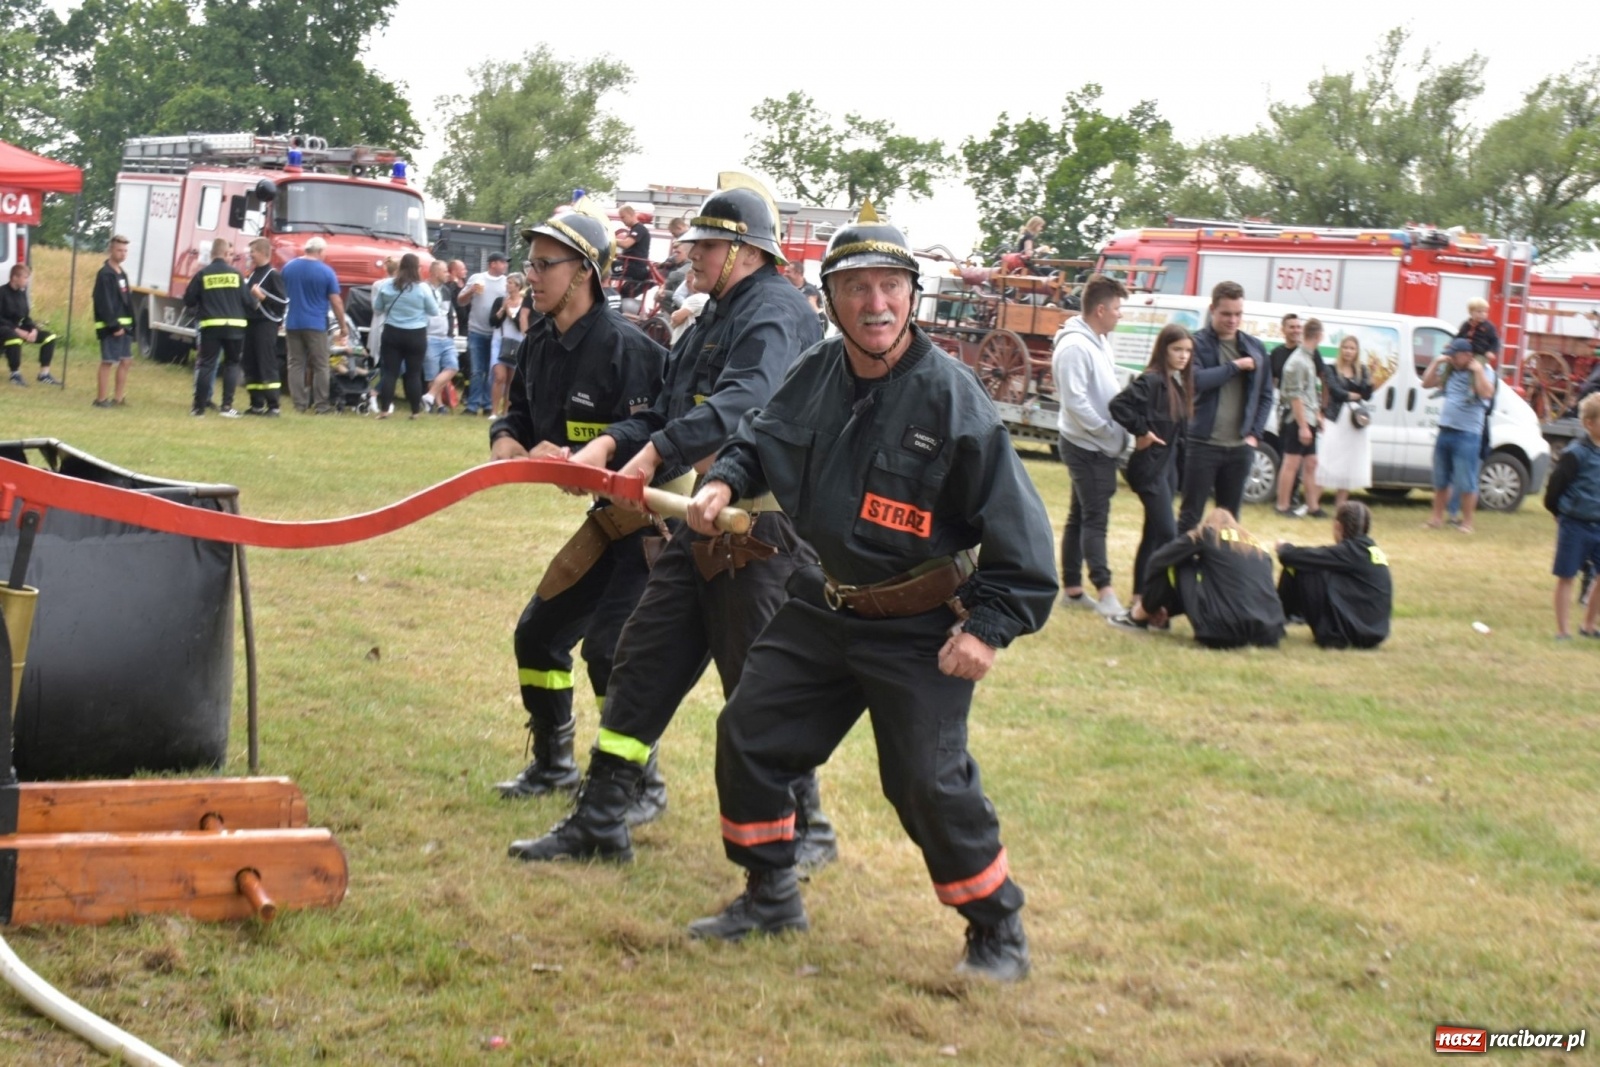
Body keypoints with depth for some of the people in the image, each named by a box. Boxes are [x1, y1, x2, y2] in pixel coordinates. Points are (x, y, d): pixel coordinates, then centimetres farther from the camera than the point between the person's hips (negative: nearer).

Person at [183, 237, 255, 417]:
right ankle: (227, 406, 6)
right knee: (232, 364, 13)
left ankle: (199, 407, 3)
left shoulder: (203, 274, 0)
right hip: (234, 325, 0)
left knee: (206, 364, 5)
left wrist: (199, 309, 23)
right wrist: (256, 302, 24)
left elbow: (188, 301, 3)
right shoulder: (236, 273, 0)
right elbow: (248, 300, 2)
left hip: (211, 325, 0)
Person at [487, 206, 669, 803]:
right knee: (538, 634, 12)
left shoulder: (624, 348, -22)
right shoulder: (541, 344, 4)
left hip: (652, 517, -9)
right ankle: (553, 764, 30)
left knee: (609, 647, -12)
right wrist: (508, 440, -9)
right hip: (609, 516, 9)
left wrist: (572, 459, -29)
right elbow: (519, 413, 13)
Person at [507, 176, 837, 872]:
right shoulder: (710, 323, 19)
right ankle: (599, 822, 17)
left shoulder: (775, 312, -12)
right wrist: (609, 445, -5)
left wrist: (655, 453, -36)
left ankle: (805, 830, 17)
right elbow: (665, 413, 15)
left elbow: (743, 402, -29)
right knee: (642, 665, 10)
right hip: (701, 527, 10)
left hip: (762, 532, -9)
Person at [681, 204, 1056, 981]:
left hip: (922, 631, -6)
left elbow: (1016, 522, -17)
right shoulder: (816, 375, -3)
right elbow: (762, 437, 17)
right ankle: (771, 899, 30)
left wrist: (990, 626, -20)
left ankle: (998, 931, 15)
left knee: (929, 784, -8)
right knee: (749, 735, 10)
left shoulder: (950, 395, -19)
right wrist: (725, 480, -3)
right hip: (824, 607, 7)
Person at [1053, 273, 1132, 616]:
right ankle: (1104, 591, -10)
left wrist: (1119, 434, 5)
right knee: (1095, 518, -9)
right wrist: (1110, 434, -18)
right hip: (1087, 446, -9)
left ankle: (1072, 587, 18)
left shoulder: (1100, 342, 12)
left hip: (1102, 446, 9)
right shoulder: (1075, 346, -18)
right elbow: (1076, 402, -22)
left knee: (1081, 516, 12)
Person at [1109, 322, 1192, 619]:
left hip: (1168, 466, 9)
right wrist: (1141, 432, -19)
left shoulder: (1179, 384, 11)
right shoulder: (1151, 380, -15)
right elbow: (1118, 405, -26)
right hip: (1150, 467, -9)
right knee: (1167, 534, -13)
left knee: (1154, 533, 12)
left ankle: (1140, 594, 19)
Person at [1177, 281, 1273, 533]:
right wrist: (1235, 366, -15)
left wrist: (1255, 434, 2)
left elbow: (1265, 395, 13)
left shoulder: (1255, 348, 10)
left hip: (1240, 447, 4)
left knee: (1230, 517, 10)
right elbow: (1196, 380, -22)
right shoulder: (1197, 343, -4)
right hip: (1203, 444, -4)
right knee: (1191, 515, 1)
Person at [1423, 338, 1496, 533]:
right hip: (1445, 431, 6)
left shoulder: (1483, 371, -5)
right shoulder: (1448, 369, 9)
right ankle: (1437, 517, 24)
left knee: (1466, 482, -4)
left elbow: (1486, 393, -21)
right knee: (1440, 480, 14)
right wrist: (1437, 362, 4)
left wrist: (1477, 369, -21)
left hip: (1468, 434, -6)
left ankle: (1467, 522, 4)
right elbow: (1426, 383, 14)